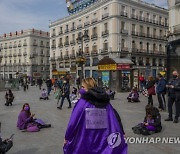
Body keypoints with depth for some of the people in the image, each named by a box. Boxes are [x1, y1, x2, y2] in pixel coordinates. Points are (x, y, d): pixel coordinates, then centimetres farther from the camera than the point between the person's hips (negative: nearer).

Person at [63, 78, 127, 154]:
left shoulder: (82, 102, -14)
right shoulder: (106, 101, -3)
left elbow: (73, 122, -14)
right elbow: (115, 119, -3)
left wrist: (67, 137, -1)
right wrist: (120, 135, 3)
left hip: (85, 142, -4)